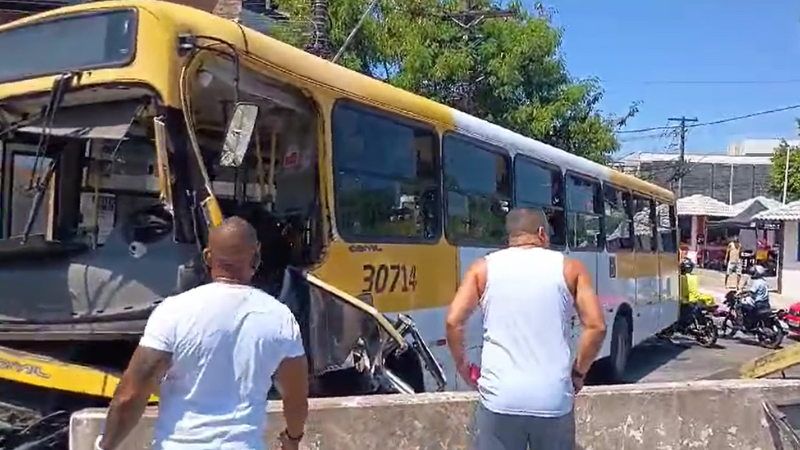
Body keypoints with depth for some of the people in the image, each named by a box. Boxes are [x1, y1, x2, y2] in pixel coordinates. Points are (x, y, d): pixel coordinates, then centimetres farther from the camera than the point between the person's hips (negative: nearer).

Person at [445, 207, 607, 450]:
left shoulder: (483, 268, 5)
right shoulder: (570, 268, 5)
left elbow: (453, 322, -3)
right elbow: (596, 326, -2)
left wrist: (462, 365, 12)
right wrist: (579, 371, 11)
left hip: (500, 399, 0)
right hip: (554, 400, 1)